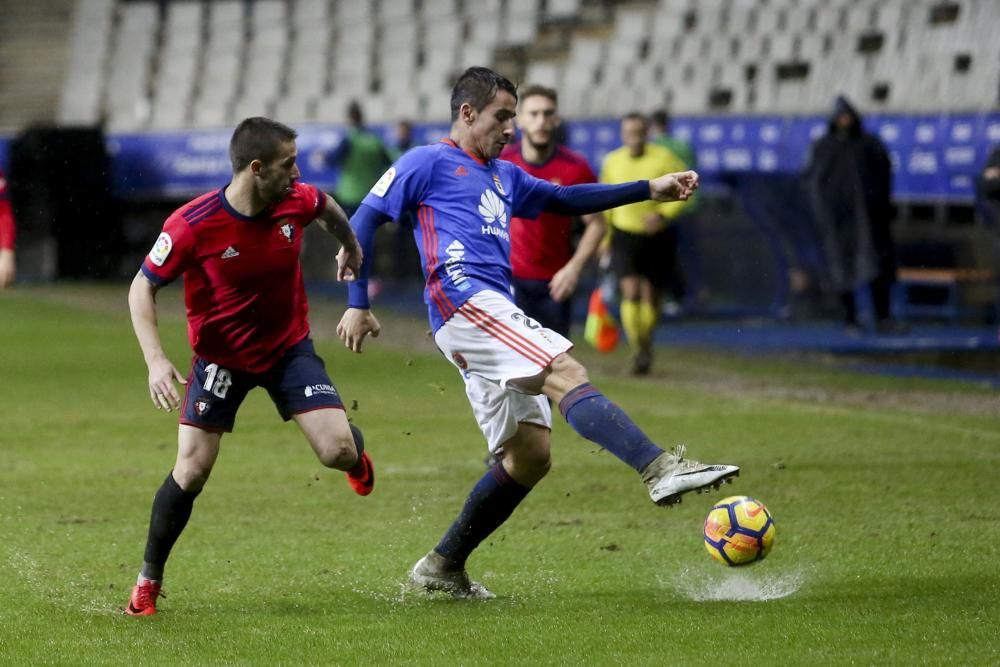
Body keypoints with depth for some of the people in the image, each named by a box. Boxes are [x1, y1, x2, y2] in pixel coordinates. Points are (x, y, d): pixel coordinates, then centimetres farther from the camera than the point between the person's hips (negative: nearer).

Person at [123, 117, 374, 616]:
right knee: (191, 470, -10)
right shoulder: (193, 225, -26)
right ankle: (148, 580, 10)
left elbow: (328, 207, 11)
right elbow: (142, 288, -15)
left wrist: (351, 247, 30)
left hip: (289, 348, 2)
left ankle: (357, 456, 28)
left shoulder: (296, 202, -16)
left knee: (339, 451, -13)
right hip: (221, 358, -2)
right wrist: (156, 360, -27)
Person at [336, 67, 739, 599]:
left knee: (529, 455, 4)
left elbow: (567, 200, 34)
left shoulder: (503, 176, 30)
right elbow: (363, 221, 4)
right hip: (462, 300, -9)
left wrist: (650, 190, 27)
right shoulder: (429, 163, 7)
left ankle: (443, 567, 11)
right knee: (567, 373, -26)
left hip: (495, 314, 9)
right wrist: (357, 304, -3)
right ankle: (660, 470, -43)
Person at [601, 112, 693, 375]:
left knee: (651, 297, 7)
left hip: (657, 237, -1)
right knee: (631, 293, -17)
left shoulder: (664, 159, -8)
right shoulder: (613, 161, 2)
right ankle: (638, 351, -12)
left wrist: (664, 215, -22)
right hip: (624, 237, 1)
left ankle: (646, 344, 32)